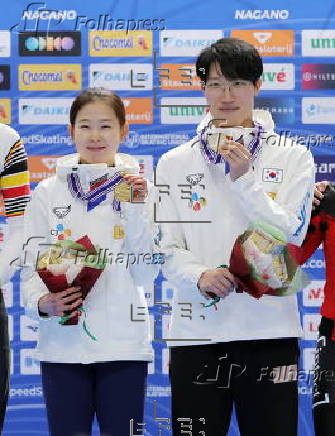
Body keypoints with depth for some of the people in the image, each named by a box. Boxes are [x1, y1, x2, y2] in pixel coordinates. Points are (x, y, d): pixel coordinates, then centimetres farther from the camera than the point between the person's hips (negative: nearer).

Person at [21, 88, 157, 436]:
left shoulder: (138, 188, 5)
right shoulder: (49, 193, 6)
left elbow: (145, 273, -2)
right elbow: (32, 267, 4)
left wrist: (135, 209, -10)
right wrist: (43, 302, -16)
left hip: (123, 345, 0)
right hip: (62, 345, 0)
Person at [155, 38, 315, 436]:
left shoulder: (293, 158, 4)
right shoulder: (174, 163, 7)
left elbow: (291, 238, -6)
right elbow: (169, 252, 4)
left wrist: (245, 179, -15)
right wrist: (199, 276, -17)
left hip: (269, 331, -1)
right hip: (196, 333, 1)